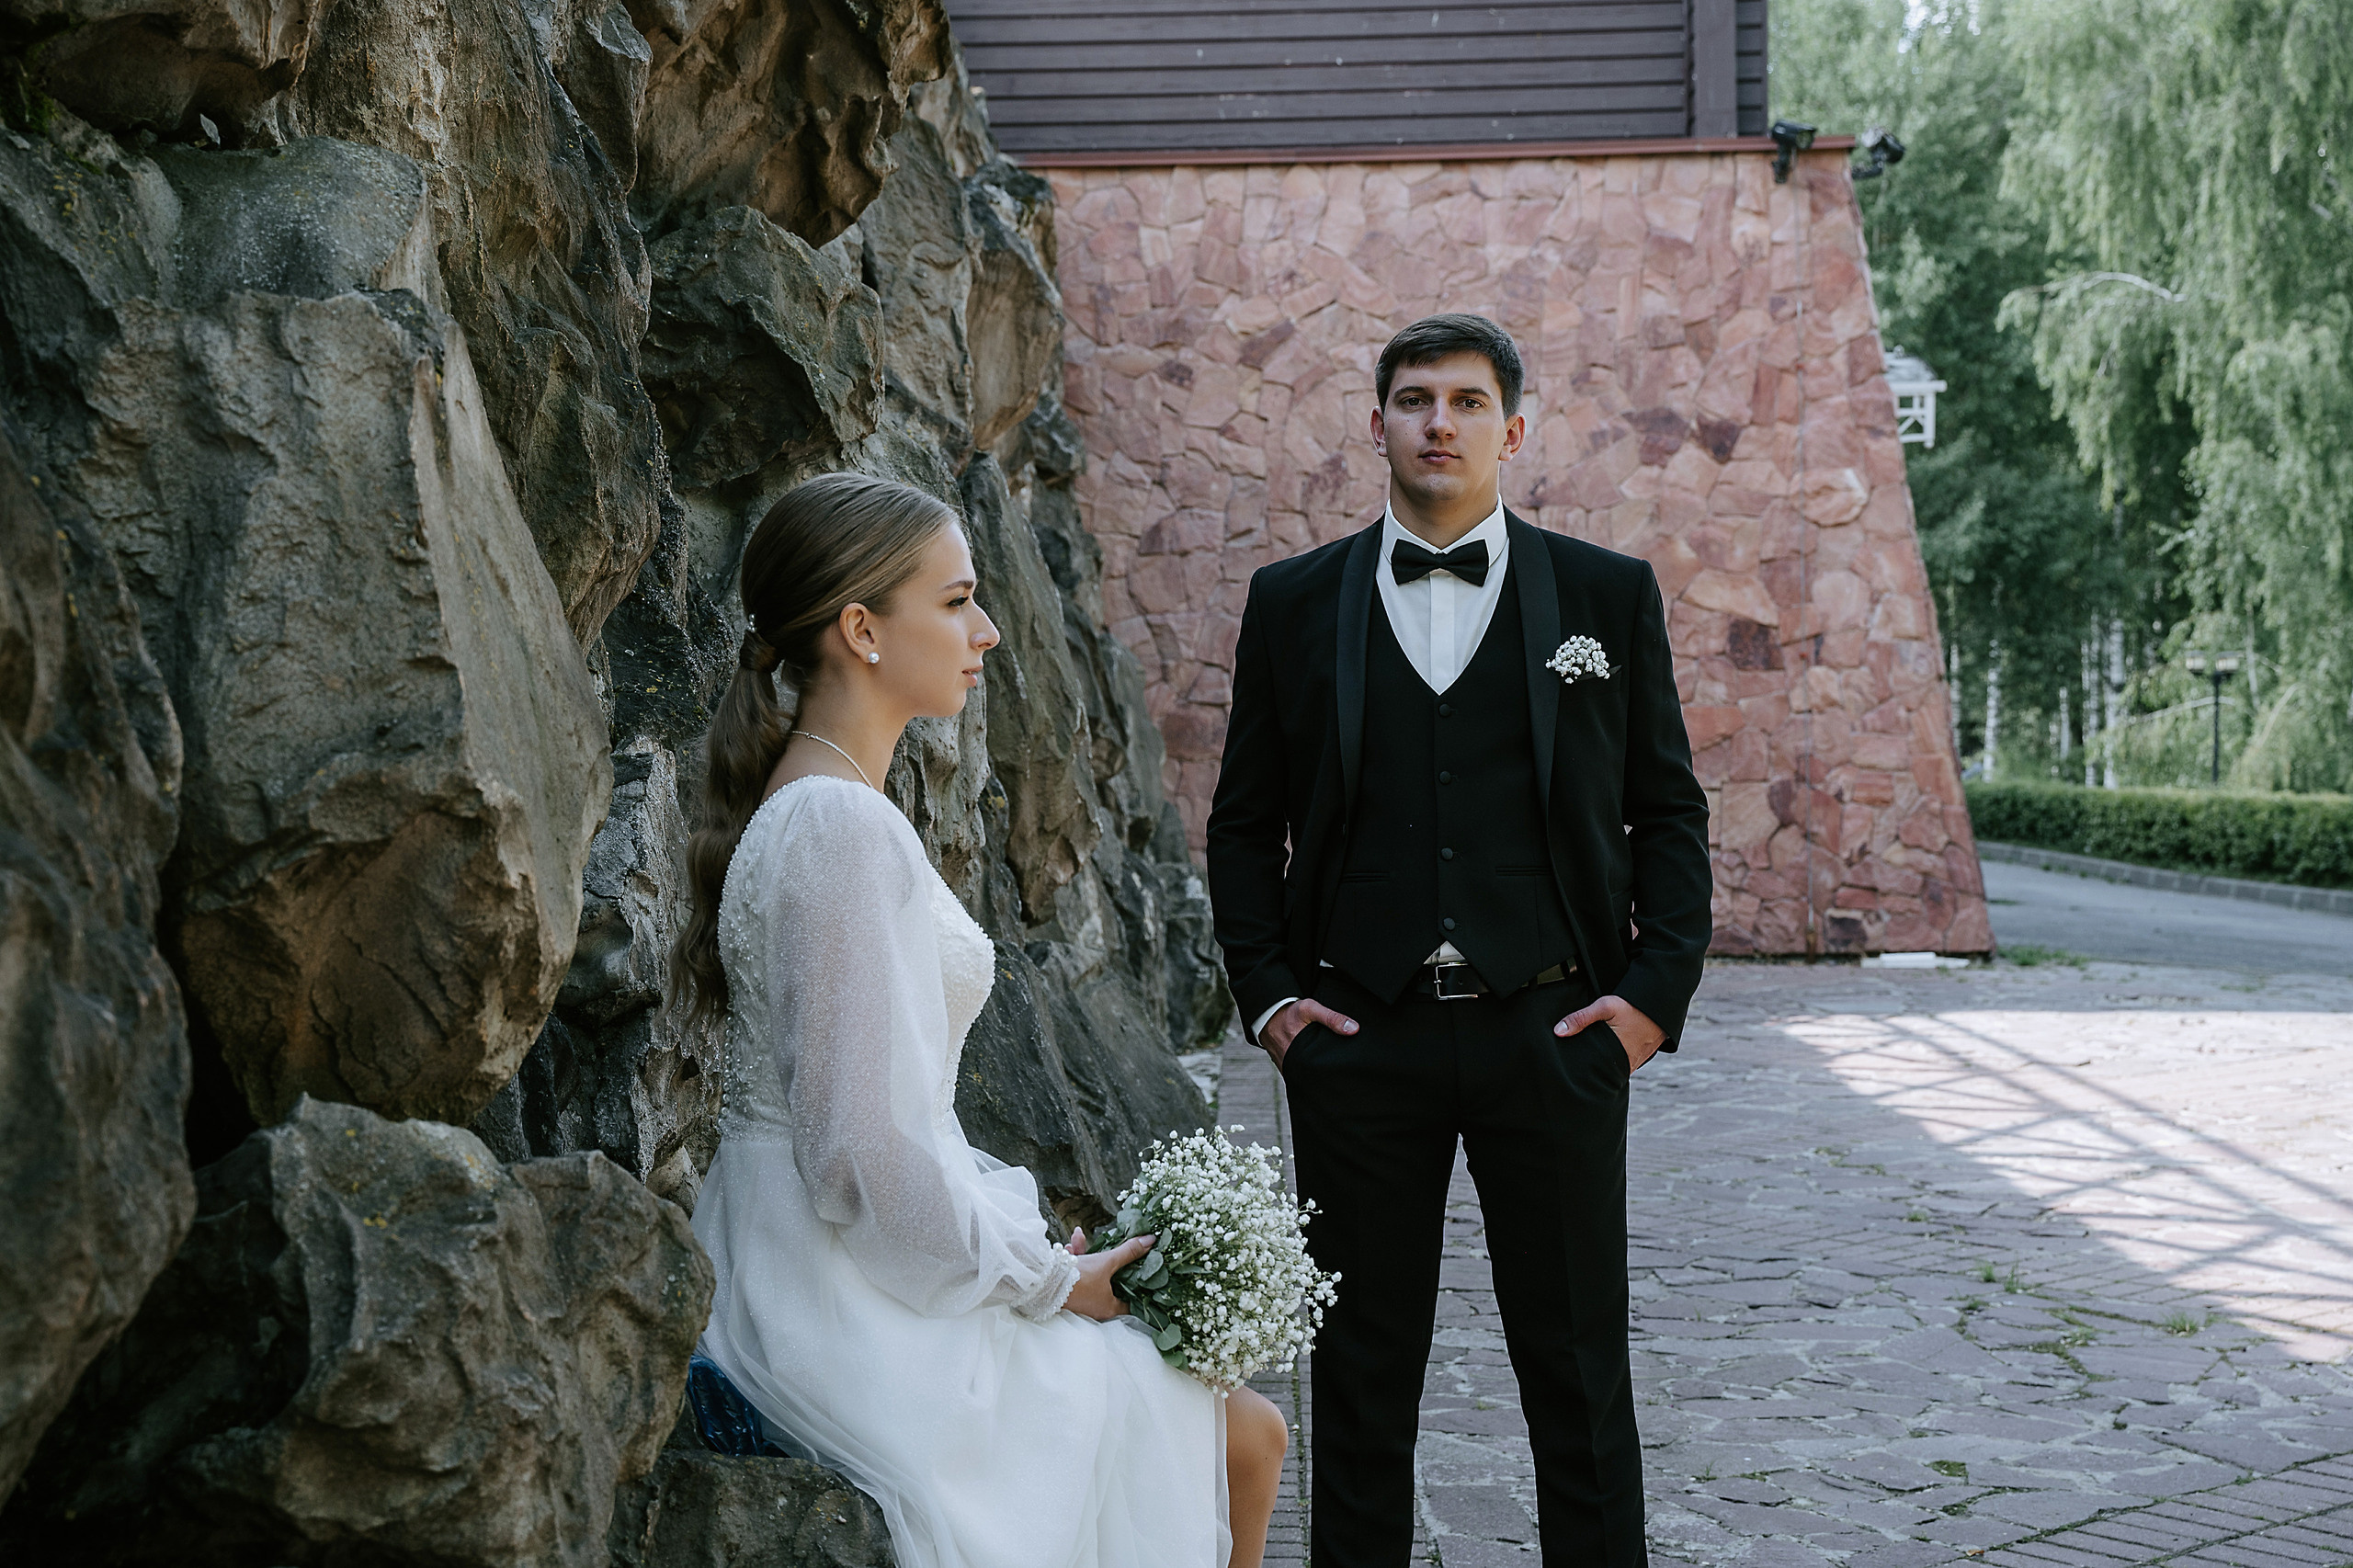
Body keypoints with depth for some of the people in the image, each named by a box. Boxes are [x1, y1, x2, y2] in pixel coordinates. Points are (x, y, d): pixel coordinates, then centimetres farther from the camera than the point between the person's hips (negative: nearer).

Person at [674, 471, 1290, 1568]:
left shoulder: (813, 802, 11)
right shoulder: (842, 826, -21)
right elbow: (863, 1152, -25)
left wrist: (1044, 1257, 9)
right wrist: (1051, 1280, -12)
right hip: (850, 1305, -10)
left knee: (1236, 1425, 15)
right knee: (1242, 1438, 1)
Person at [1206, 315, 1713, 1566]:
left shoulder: (1609, 595, 5)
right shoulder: (1293, 603, 7)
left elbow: (1668, 811, 7)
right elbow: (1245, 823, 10)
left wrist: (1656, 992, -3)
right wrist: (1266, 993, 0)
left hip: (1553, 1032, 0)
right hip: (1358, 1040, 1)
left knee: (1578, 1369, 7)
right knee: (1361, 1369, 9)